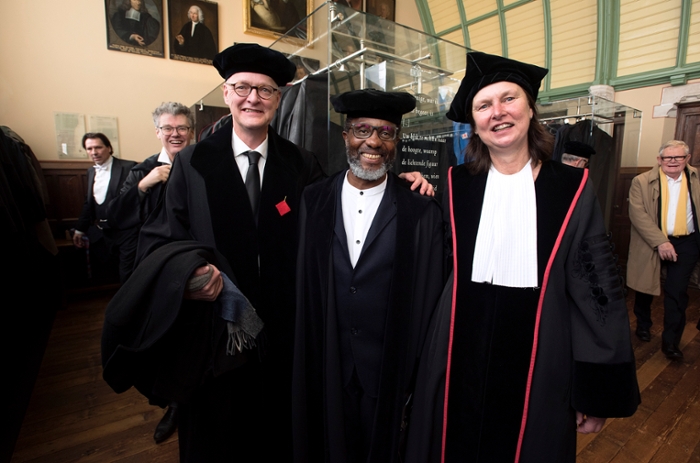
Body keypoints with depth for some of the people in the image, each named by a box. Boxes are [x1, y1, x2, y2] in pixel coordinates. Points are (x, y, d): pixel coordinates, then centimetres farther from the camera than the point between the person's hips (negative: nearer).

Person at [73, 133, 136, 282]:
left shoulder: (128, 167, -10)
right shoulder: (91, 171, 11)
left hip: (123, 233, -7)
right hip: (99, 235, 7)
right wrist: (80, 229, 18)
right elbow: (88, 202, 18)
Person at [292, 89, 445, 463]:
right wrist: (301, 363, 2)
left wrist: (419, 374, -2)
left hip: (388, 371, -1)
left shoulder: (421, 213, -8)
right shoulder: (311, 202, -3)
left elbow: (429, 299, -5)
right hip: (322, 368, 2)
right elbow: (298, 286, 0)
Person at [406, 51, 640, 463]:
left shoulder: (572, 188, -4)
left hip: (538, 359, 0)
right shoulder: (458, 185, 0)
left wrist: (598, 390, -3)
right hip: (462, 356, 1)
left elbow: (598, 286, -3)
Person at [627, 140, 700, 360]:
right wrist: (660, 242, -19)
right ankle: (643, 325, 37)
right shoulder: (642, 182, -6)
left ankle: (671, 341, 13)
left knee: (677, 292, 0)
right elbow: (637, 214, -14)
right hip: (650, 243, -1)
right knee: (645, 287, 13)